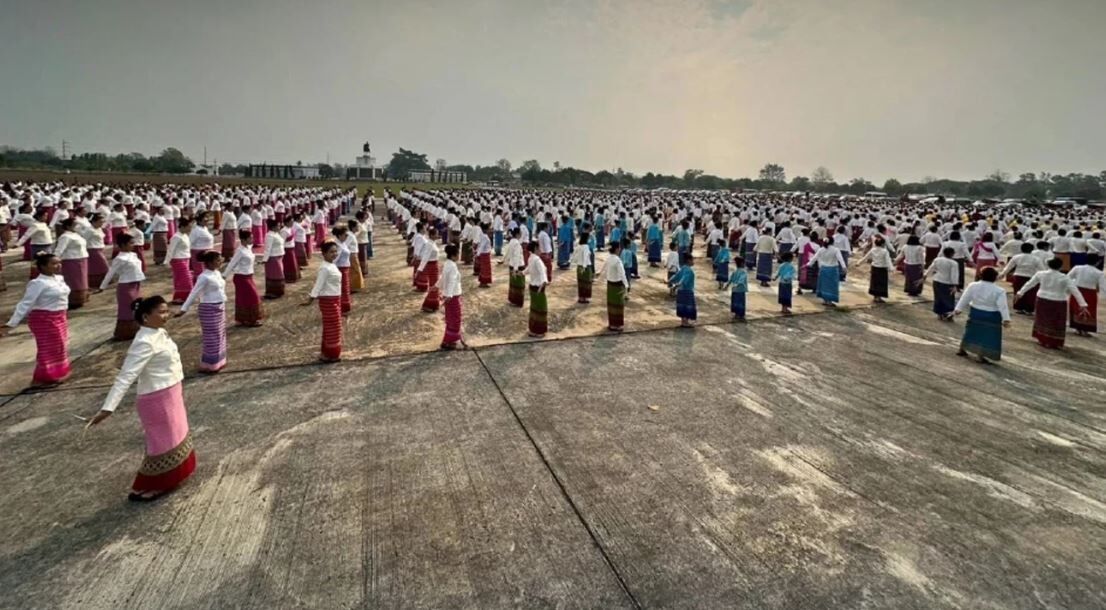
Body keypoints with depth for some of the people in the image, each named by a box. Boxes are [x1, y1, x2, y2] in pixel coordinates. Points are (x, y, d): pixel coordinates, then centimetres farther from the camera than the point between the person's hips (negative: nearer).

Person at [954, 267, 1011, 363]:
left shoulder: (973, 286, -6)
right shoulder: (999, 291, -13)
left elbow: (965, 299, 0)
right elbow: (1002, 306, -17)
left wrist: (958, 309, 7)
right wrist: (1006, 319, -18)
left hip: (975, 313, 4)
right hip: (991, 316, -4)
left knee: (971, 331, 19)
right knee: (988, 335, 3)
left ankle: (962, 350, 27)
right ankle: (981, 355, -1)